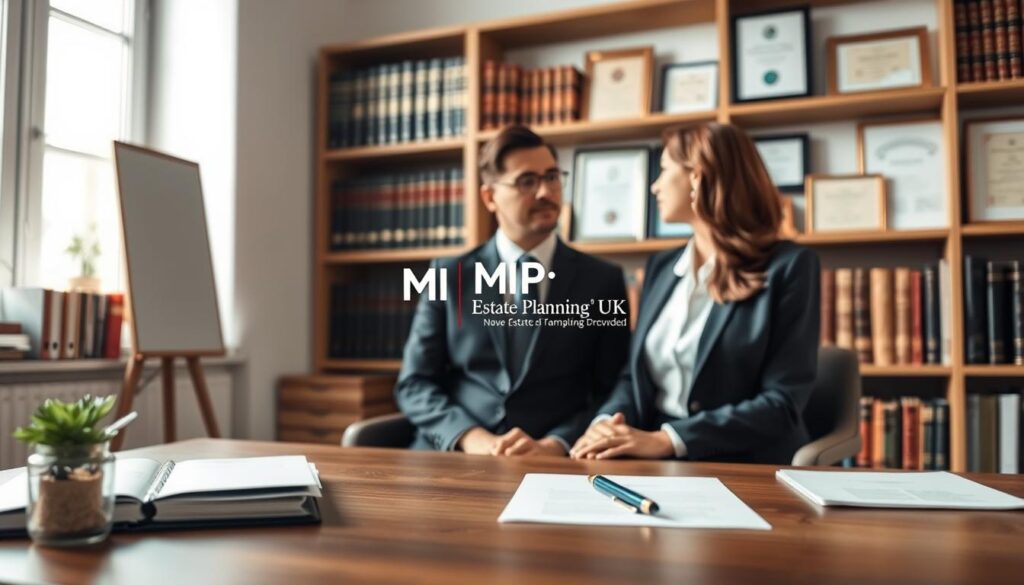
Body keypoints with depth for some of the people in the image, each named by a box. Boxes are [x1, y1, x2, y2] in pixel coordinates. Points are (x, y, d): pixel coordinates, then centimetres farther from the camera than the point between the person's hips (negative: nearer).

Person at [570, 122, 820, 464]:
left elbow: (782, 403, -12)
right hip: (656, 464, 5)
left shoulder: (788, 266, -5)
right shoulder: (661, 267, 12)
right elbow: (635, 374, 13)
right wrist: (606, 422, -9)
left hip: (745, 470, -4)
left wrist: (667, 440, -21)